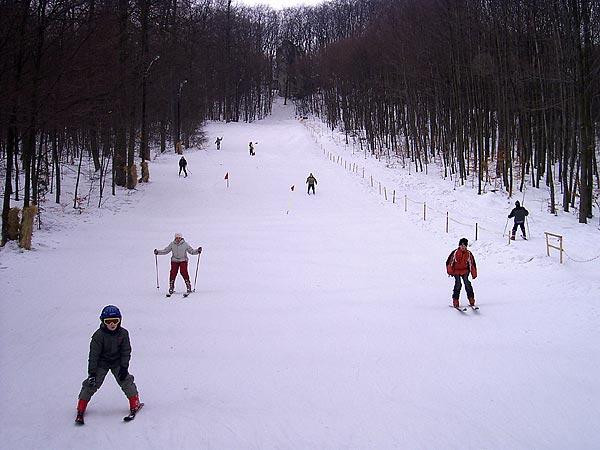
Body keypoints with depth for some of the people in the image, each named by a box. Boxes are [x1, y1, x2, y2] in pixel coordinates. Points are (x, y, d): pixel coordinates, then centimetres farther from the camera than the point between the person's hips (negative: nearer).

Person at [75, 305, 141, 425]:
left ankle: (135, 404, 7)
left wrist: (124, 367, -12)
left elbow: (126, 351, -4)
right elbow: (94, 354, -18)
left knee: (126, 381, -8)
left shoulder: (123, 333, -12)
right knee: (91, 384, -9)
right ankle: (81, 409, 2)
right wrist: (92, 372, -21)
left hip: (117, 362, 2)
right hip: (101, 363, -2)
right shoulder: (99, 335, -20)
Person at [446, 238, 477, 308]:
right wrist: (450, 271, -3)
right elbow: (449, 262, 1)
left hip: (465, 271, 2)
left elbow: (472, 264, 8)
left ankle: (471, 299, -6)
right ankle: (455, 300, -9)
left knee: (467, 283, -13)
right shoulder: (455, 253, -5)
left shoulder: (469, 254, 2)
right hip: (456, 271, -2)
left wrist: (474, 274, 7)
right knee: (458, 284, -14)